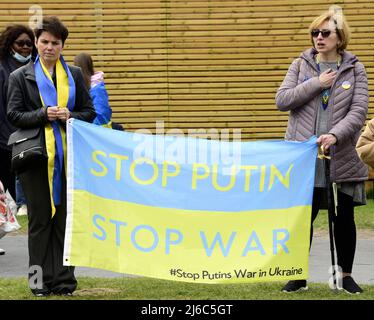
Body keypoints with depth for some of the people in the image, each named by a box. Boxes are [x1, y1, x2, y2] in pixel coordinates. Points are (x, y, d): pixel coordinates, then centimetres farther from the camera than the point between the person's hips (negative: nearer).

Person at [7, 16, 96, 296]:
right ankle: (41, 282, 9)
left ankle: (64, 281, 8)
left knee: (66, 219, 2)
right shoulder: (21, 77, 5)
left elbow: (89, 112, 12)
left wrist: (69, 116, -8)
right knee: (40, 221, 3)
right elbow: (14, 115, 0)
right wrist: (44, 115, -14)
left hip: (69, 155, 2)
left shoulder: (75, 75, 12)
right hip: (37, 157, -2)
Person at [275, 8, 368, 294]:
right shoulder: (301, 65, 6)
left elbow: (359, 111, -6)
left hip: (342, 156, 0)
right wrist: (316, 83, -11)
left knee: (344, 217, 6)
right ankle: (299, 276, 11)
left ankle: (346, 275, 19)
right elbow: (282, 100, -3)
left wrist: (335, 134, -21)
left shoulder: (354, 69, 3)